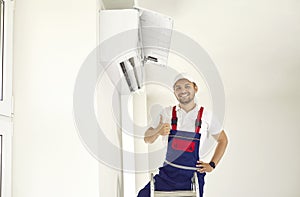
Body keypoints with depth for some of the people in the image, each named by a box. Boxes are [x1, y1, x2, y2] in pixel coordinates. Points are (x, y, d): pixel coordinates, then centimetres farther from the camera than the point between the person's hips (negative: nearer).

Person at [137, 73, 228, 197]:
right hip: (168, 173, 1)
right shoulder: (167, 113, 1)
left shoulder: (206, 116, 0)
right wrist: (158, 131, -20)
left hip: (193, 176, 0)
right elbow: (147, 139, 2)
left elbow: (223, 140, 13)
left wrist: (212, 165, 4)